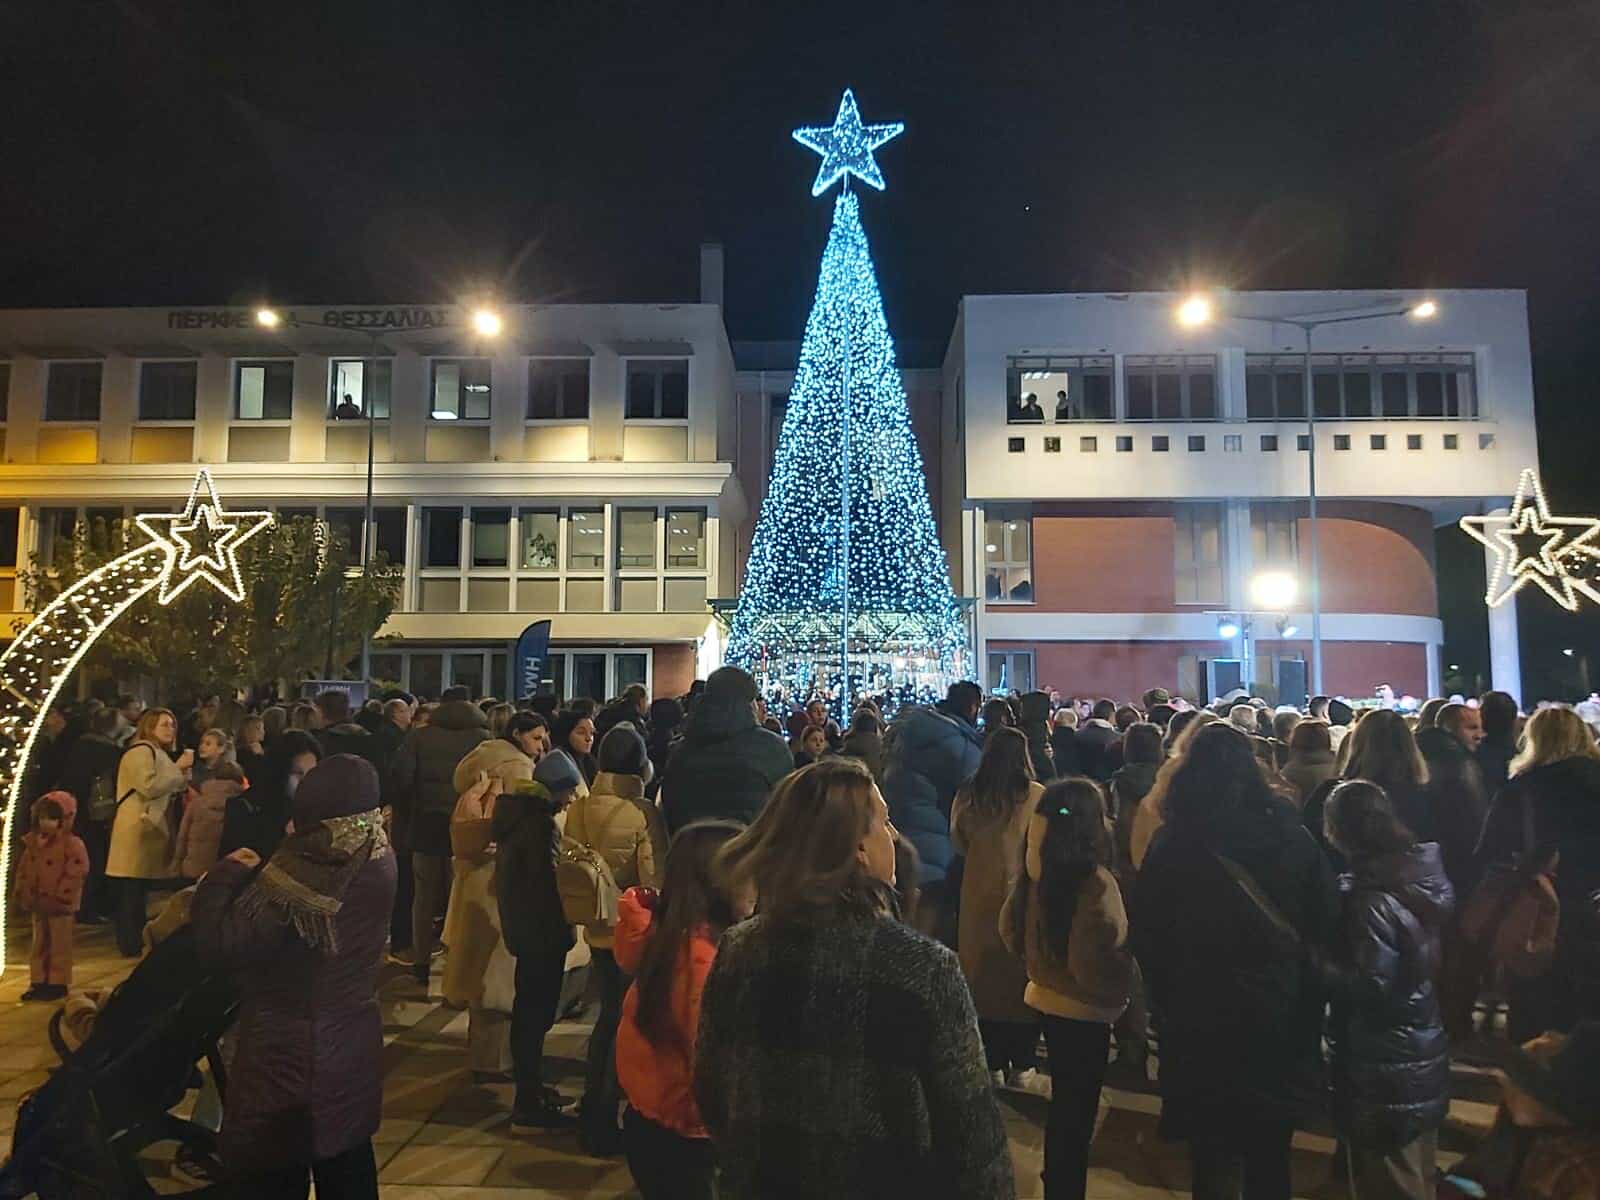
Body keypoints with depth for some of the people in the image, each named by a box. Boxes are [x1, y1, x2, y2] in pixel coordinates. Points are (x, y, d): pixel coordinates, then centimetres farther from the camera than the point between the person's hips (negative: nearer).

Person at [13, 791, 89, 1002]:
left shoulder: (72, 844, -16)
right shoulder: (33, 842, 6)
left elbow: (76, 874, -20)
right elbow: (24, 870, 13)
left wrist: (60, 897, -22)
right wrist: (21, 895, 6)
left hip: (60, 905, -7)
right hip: (37, 904, 7)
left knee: (59, 945, 3)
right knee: (39, 944, 16)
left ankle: (58, 983, 11)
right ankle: (38, 982, 26)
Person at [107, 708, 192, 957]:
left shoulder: (158, 753, 23)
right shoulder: (141, 751, -9)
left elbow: (170, 790, 21)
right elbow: (149, 787, -21)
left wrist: (183, 773, 6)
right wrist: (178, 767, -17)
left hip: (151, 828, 10)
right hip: (138, 829, -10)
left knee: (139, 890, 11)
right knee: (132, 890, -8)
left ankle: (136, 940, 15)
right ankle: (130, 944, -6)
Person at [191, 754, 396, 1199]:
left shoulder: (302, 871, -27)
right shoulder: (379, 863, -5)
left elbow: (219, 937, -23)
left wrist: (229, 871, -9)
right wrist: (261, 873, 7)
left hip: (289, 1057, -7)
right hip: (353, 1047, 7)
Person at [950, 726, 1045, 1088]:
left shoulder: (968, 796, -6)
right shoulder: (1037, 796, -14)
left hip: (981, 897, 2)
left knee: (985, 975, 13)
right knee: (1023, 974, 11)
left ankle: (993, 1065, 21)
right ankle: (1021, 1067, 19)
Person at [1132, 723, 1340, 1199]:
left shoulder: (1169, 848, -13)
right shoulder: (1292, 838, -11)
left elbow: (1146, 940, -6)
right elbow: (1326, 931, -4)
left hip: (1200, 1032, -1)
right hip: (1281, 1029, 2)